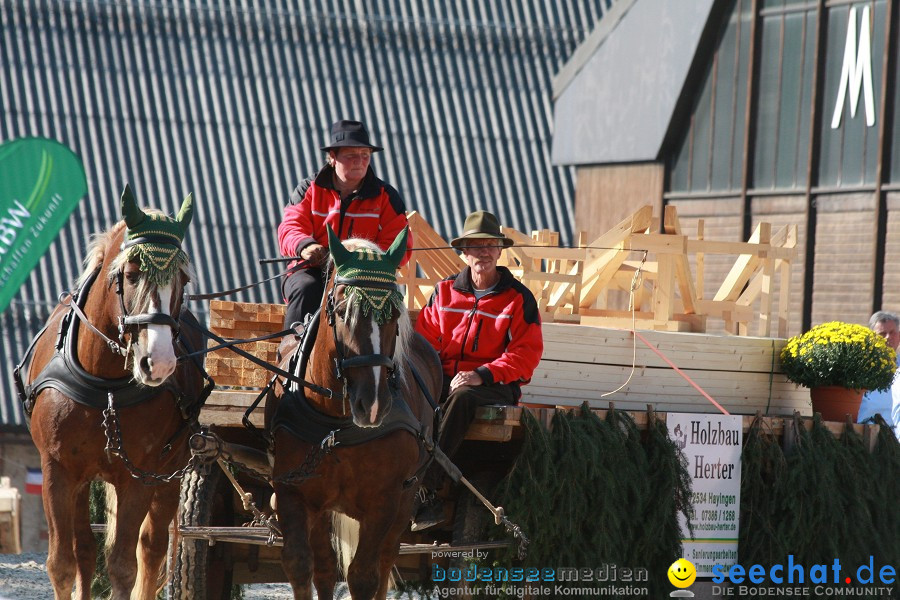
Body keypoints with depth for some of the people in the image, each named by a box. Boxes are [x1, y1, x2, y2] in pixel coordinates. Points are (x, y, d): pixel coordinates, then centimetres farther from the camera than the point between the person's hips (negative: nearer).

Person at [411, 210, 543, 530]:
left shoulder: (519, 298, 3)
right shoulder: (445, 291, 13)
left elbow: (526, 353, -5)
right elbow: (425, 336, 14)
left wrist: (482, 375, -18)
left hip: (496, 386, -3)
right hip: (445, 378, 3)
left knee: (462, 396, -39)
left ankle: (424, 489, -41)